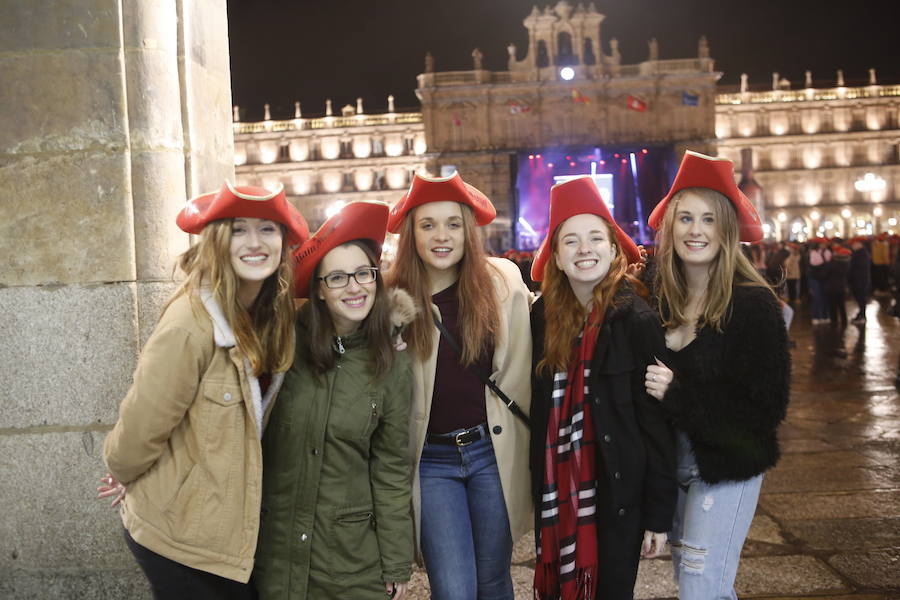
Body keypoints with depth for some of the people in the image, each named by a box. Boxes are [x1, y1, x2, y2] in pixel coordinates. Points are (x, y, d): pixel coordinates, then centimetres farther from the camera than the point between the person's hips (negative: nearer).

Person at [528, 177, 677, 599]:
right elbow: (538, 406, 8)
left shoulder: (636, 319, -12)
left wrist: (659, 513, -11)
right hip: (557, 489, 4)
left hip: (618, 491, -4)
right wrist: (539, 487, 5)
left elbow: (656, 422, -11)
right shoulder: (544, 315, 1)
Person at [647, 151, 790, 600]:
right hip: (670, 462, 6)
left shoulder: (753, 303, -15)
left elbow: (767, 406, -16)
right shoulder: (663, 299, 0)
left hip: (725, 468, -5)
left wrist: (677, 396, -21)